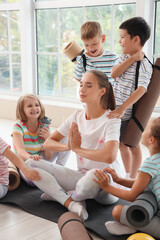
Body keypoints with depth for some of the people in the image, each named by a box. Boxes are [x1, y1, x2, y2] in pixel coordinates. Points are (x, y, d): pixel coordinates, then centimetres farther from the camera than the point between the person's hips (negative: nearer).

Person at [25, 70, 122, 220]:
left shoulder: (111, 120, -13)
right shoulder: (77, 116, 5)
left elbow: (109, 156, -32)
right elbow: (48, 143, 6)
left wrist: (77, 148, -17)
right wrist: (68, 146, -17)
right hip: (81, 175, 6)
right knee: (30, 164, -7)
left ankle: (59, 194, -9)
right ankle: (70, 202, -21)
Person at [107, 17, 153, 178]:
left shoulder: (144, 65, -18)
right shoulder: (123, 57, 6)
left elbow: (141, 89, -29)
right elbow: (114, 74, -11)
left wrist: (122, 108, -38)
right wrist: (132, 58, -18)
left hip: (128, 114, -7)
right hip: (116, 111, 7)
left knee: (133, 146, 9)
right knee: (121, 145, 19)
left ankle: (133, 178, 25)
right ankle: (127, 175, 37)